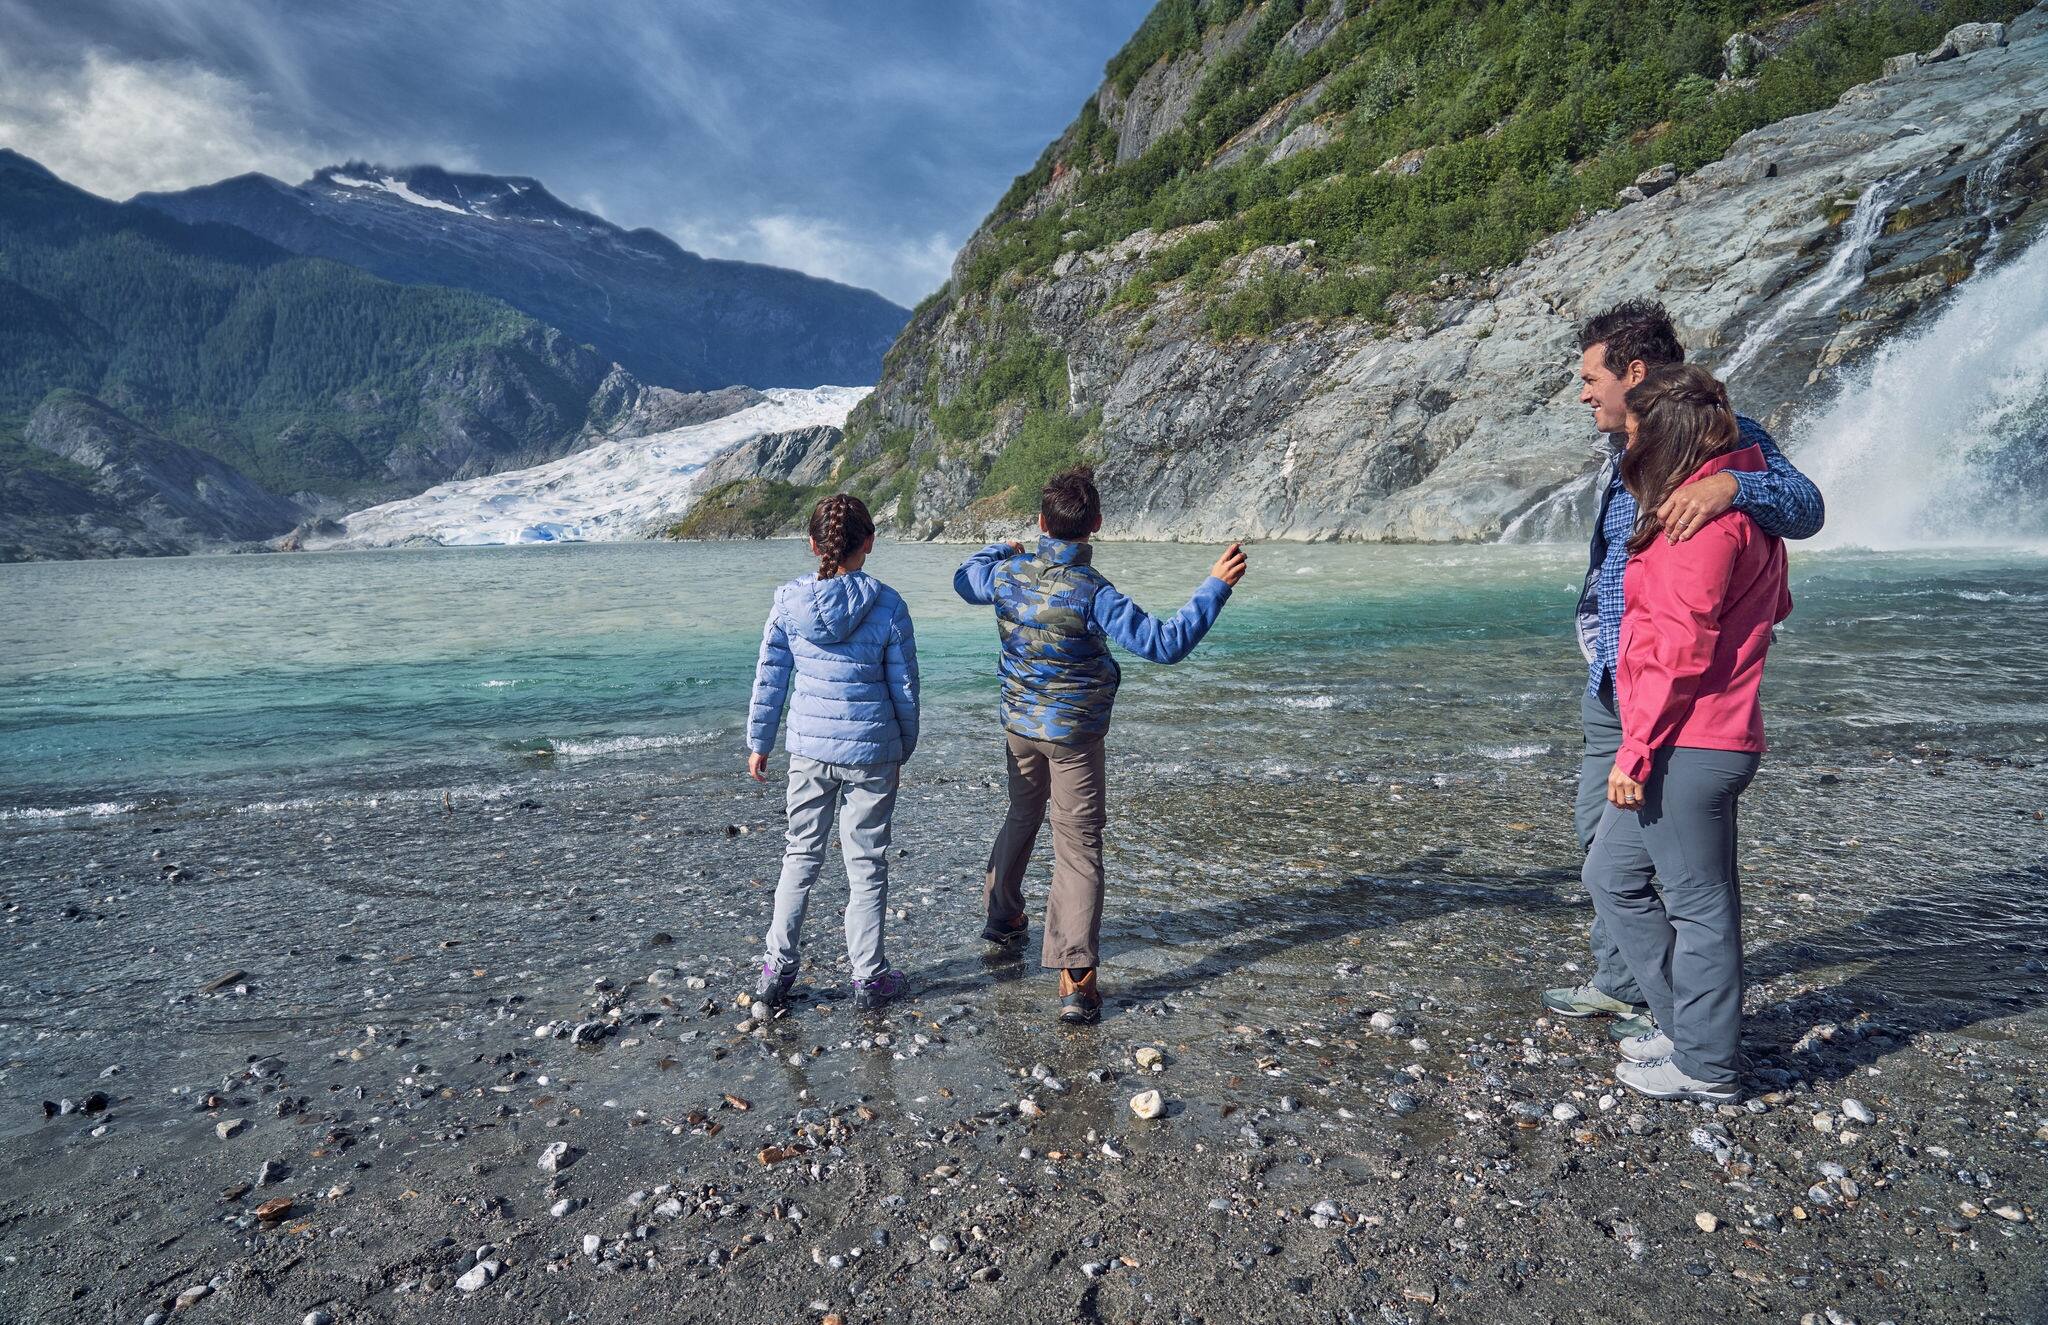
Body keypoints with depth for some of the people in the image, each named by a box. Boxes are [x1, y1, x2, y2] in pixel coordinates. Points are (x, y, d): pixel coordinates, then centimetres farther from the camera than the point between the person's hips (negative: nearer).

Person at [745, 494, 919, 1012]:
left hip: (809, 750, 2)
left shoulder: (789, 600, -5)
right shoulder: (888, 606, -9)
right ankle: (868, 977, 19)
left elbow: (769, 679, 0)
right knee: (866, 863, 10)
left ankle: (777, 968, 20)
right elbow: (904, 688, -2)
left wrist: (758, 743, 12)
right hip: (872, 752, -1)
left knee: (801, 854, 17)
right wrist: (903, 750, 11)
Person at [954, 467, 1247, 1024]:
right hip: (1074, 733, -5)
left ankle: (1002, 918, 44)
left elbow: (964, 581, 17)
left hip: (1019, 724, 5)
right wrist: (1215, 586, -20)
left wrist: (1000, 549, 35)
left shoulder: (1008, 573, -7)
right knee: (1078, 847, 0)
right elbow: (1164, 643, -25)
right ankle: (1076, 978, -3)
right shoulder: (1092, 592, -23)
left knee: (1022, 816, 27)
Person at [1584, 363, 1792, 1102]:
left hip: (1688, 745, -10)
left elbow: (1681, 648, -20)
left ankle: (1706, 1069, 16)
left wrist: (1636, 749, -18)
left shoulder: (1703, 510, -15)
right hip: (1691, 744, 10)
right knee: (1612, 876, 17)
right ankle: (1688, 1026, 28)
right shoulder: (1739, 499, 17)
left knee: (1697, 904, 2)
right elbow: (1775, 605, 25)